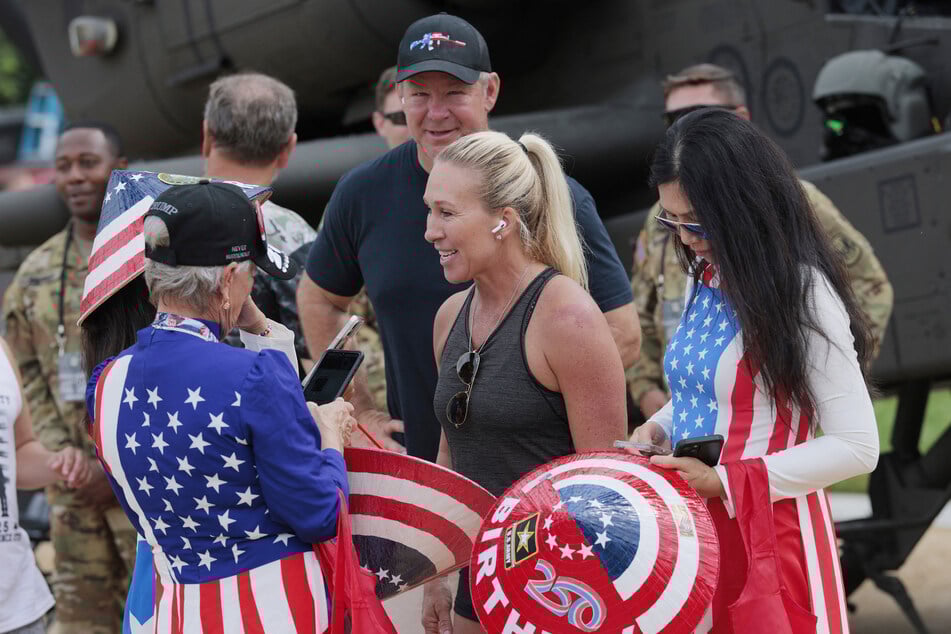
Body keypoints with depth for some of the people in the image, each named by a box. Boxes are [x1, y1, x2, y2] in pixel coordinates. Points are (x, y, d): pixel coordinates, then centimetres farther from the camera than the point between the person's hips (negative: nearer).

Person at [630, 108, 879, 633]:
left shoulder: (802, 292, -14)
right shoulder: (702, 280, 9)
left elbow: (857, 446, -17)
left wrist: (723, 482, -18)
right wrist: (659, 428, 3)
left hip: (771, 534, -7)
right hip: (693, 529, 7)